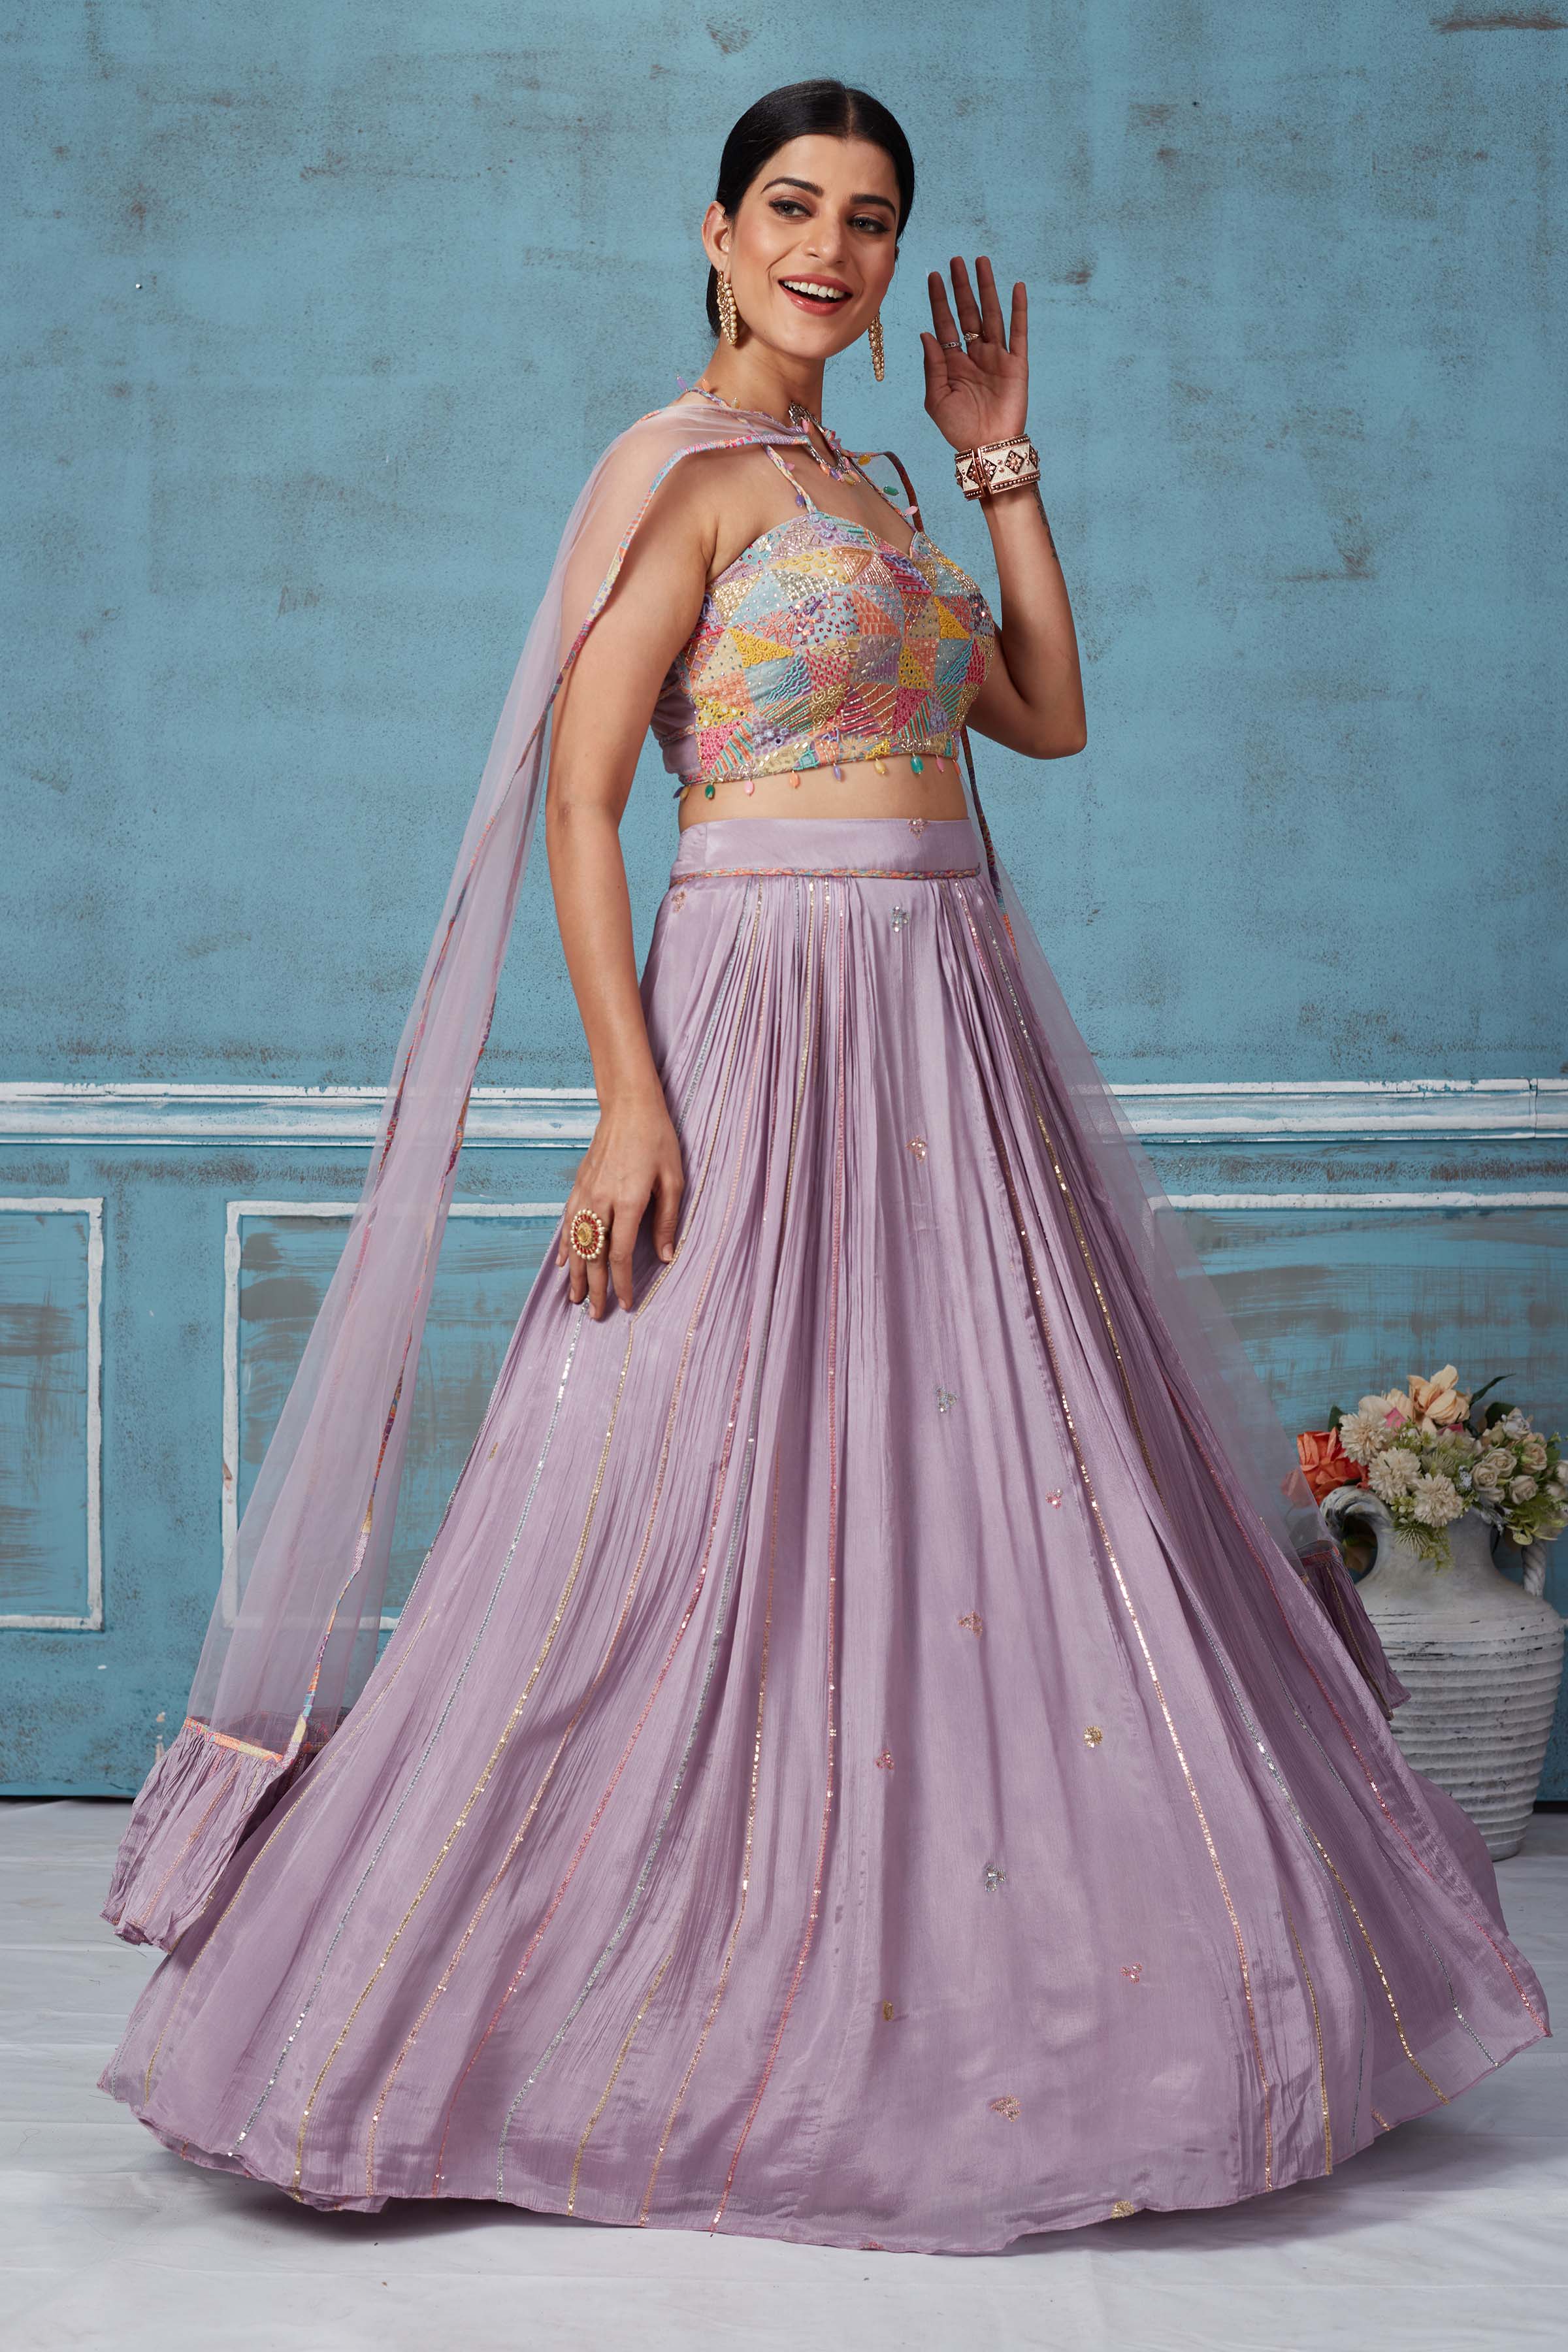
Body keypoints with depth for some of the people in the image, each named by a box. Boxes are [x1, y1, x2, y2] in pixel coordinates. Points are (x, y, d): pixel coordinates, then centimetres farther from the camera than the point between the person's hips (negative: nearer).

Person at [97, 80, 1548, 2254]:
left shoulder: (863, 490, 18)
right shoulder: (683, 473, -5)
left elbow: (1050, 715, 17)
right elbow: (576, 799, -11)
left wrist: (1001, 464, 12)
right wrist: (632, 1094, -20)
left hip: (954, 1022, 8)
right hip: (770, 1014, -8)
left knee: (991, 1514, 9)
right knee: (722, 1513, -5)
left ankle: (962, 2007, 20)